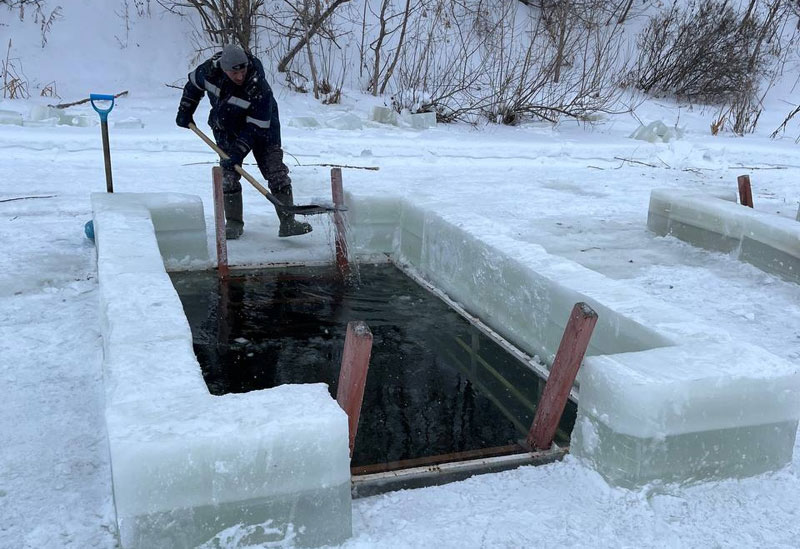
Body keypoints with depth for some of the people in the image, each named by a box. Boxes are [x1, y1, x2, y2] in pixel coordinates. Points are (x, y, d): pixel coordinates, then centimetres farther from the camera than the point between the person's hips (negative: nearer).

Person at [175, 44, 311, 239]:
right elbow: (194, 84, 3)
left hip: (261, 124, -3)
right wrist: (185, 111, 7)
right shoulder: (210, 69, -21)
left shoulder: (259, 88, -33)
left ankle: (288, 222, -9)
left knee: (276, 172, -12)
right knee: (228, 174, -6)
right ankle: (233, 223, 5)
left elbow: (255, 127, -29)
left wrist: (239, 151, -33)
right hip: (226, 129, 3)